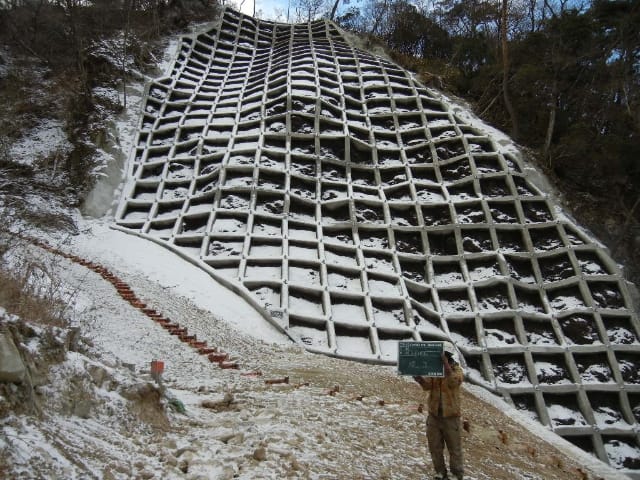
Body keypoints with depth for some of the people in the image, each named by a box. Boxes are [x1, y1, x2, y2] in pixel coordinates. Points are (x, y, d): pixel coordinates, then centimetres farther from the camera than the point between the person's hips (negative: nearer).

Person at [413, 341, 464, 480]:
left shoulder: (457, 370, -7)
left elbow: (453, 381, -29)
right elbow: (427, 385, -12)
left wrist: (446, 364, -38)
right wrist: (419, 377, -33)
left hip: (450, 416, -4)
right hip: (434, 415, 4)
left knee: (454, 447, 7)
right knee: (435, 446, 12)